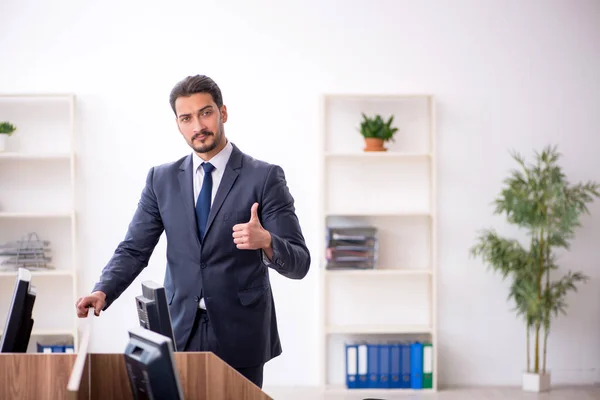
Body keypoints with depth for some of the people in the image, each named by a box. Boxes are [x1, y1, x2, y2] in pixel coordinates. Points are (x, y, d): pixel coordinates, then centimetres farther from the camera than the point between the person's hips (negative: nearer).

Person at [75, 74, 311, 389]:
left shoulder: (265, 177, -4)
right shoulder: (161, 179, 8)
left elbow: (298, 263, -8)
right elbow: (134, 250, 5)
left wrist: (266, 241, -29)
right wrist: (103, 291, -14)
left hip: (240, 335, -3)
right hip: (180, 333, 3)